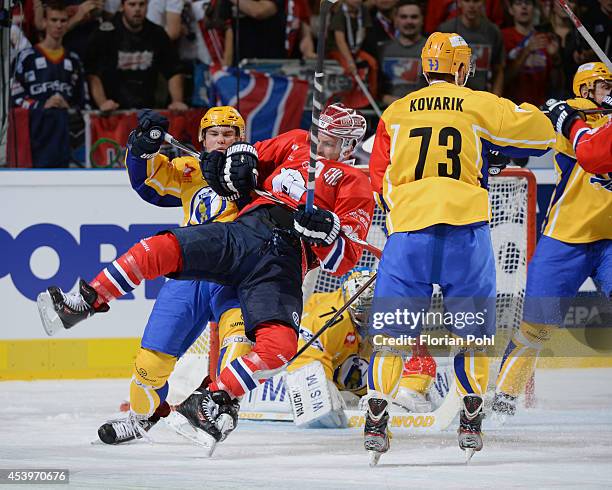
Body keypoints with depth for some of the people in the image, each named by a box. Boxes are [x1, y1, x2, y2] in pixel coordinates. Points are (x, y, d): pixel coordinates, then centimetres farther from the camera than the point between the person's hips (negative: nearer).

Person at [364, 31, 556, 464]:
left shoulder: (396, 113, 11)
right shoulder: (481, 107, 5)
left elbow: (381, 177, 13)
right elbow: (540, 133, 10)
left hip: (409, 231, 1)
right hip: (467, 229, -1)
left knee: (392, 328, 6)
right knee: (473, 330, 11)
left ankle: (376, 418, -6)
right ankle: (471, 423, 7)